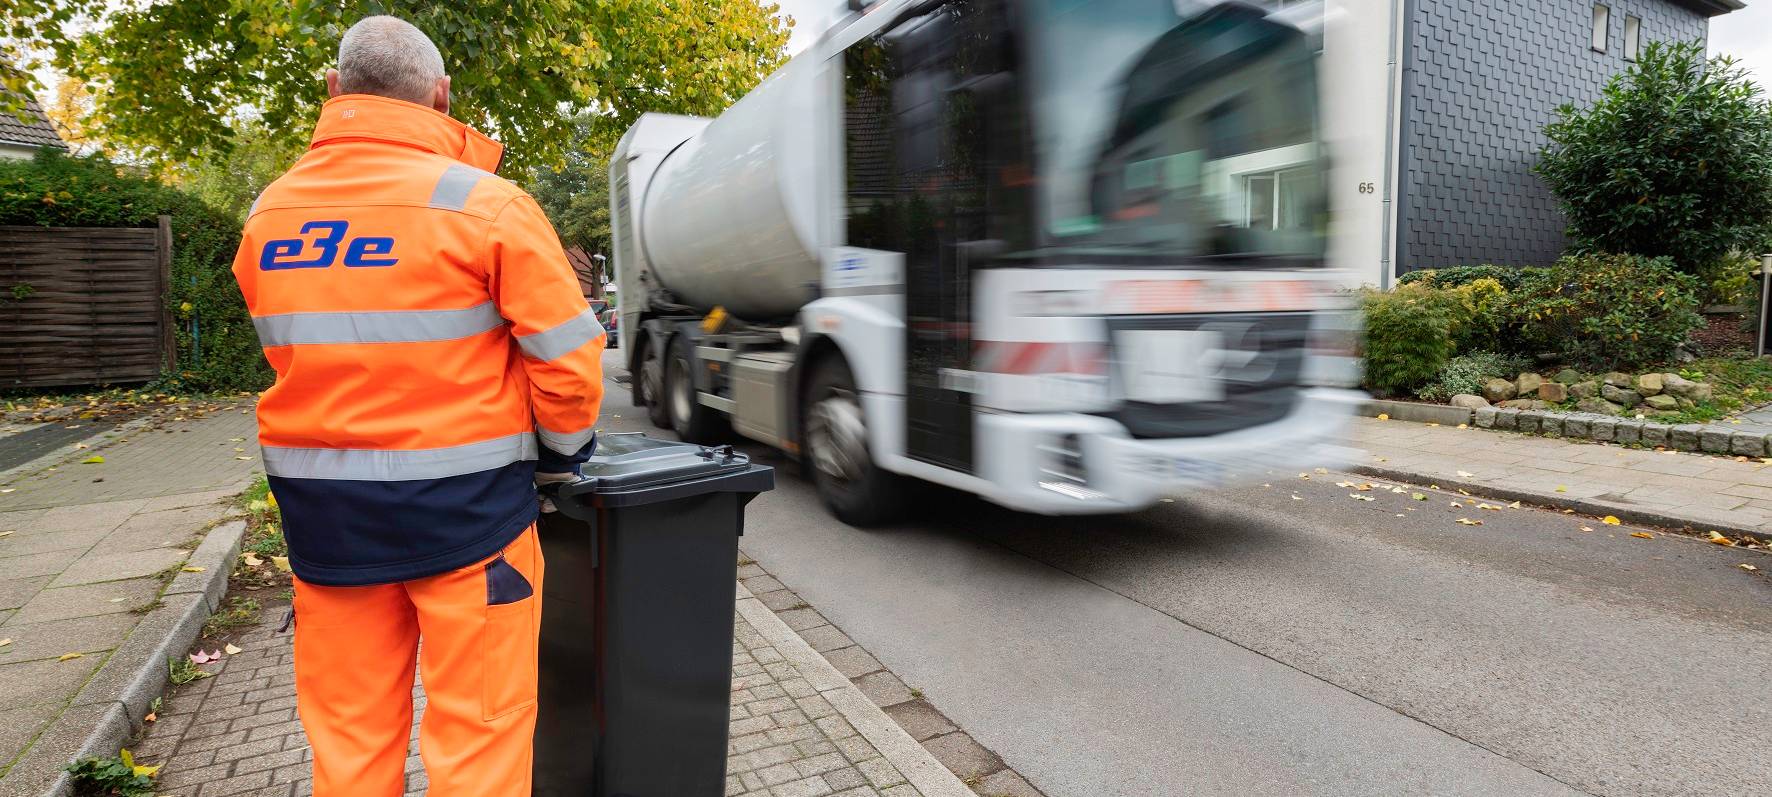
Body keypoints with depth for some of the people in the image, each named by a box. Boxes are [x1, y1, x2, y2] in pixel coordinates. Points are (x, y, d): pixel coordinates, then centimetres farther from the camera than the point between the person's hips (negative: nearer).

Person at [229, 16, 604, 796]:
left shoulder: (267, 215, 6)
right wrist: (562, 449, 5)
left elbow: (291, 353, 12)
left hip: (321, 504, 5)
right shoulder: (482, 202, -11)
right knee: (477, 727, 7)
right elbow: (567, 354, -11)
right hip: (461, 501, -5)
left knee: (347, 729, 17)